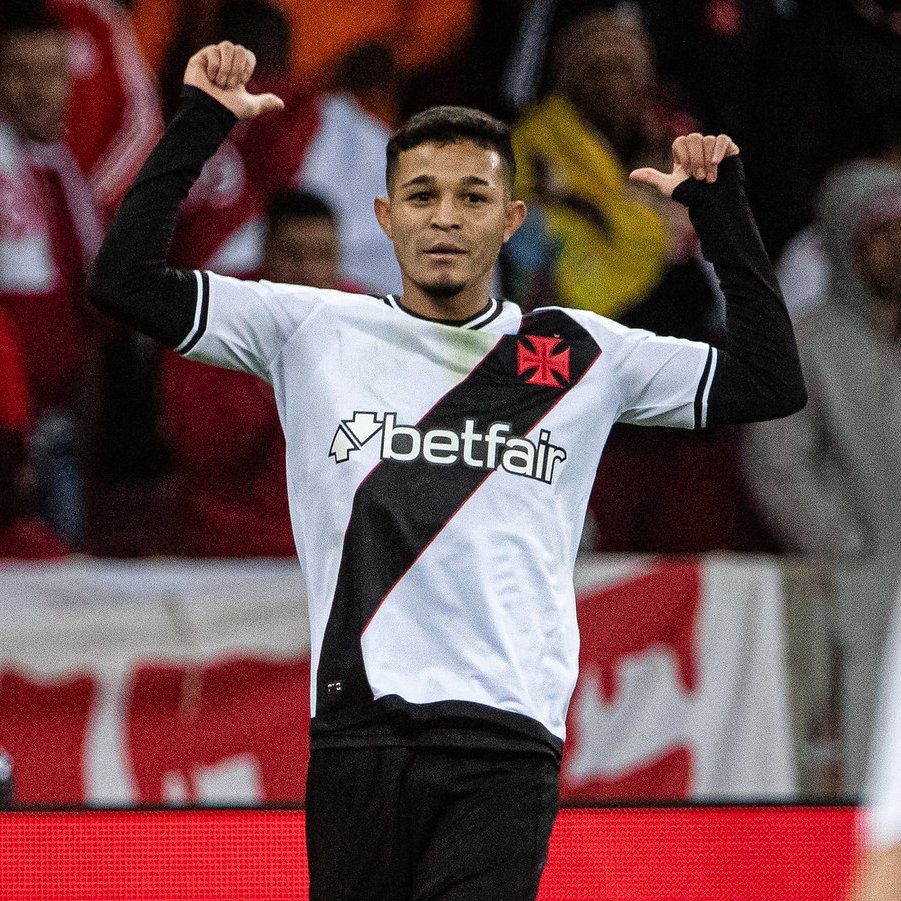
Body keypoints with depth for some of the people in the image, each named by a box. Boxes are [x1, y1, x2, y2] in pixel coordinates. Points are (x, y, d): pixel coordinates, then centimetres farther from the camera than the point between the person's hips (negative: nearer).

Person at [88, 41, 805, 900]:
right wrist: (199, 124, 3)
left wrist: (718, 208, 7)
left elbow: (769, 383, 11)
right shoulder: (313, 333, 10)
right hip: (356, 733, 1)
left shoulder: (579, 355, 12)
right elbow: (124, 280, 6)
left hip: (507, 741, -1)